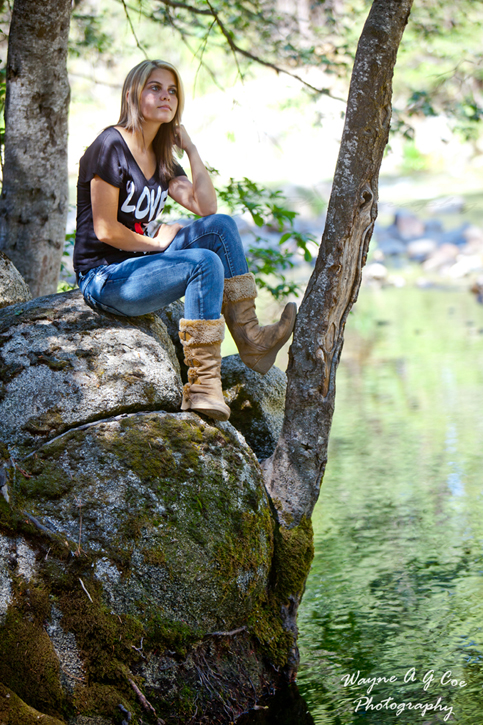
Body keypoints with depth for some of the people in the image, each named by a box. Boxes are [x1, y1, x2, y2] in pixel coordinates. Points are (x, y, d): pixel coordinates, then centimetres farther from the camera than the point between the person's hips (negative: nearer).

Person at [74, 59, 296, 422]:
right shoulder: (111, 146, -12)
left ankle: (250, 337, -10)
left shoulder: (161, 159, 14)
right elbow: (106, 230, -16)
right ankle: (202, 387, -29)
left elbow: (207, 207, 6)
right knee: (205, 263, -27)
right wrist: (157, 244, -4)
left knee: (221, 226, -8)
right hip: (103, 278, -8)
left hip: (140, 260, 8)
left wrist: (190, 147, 6)